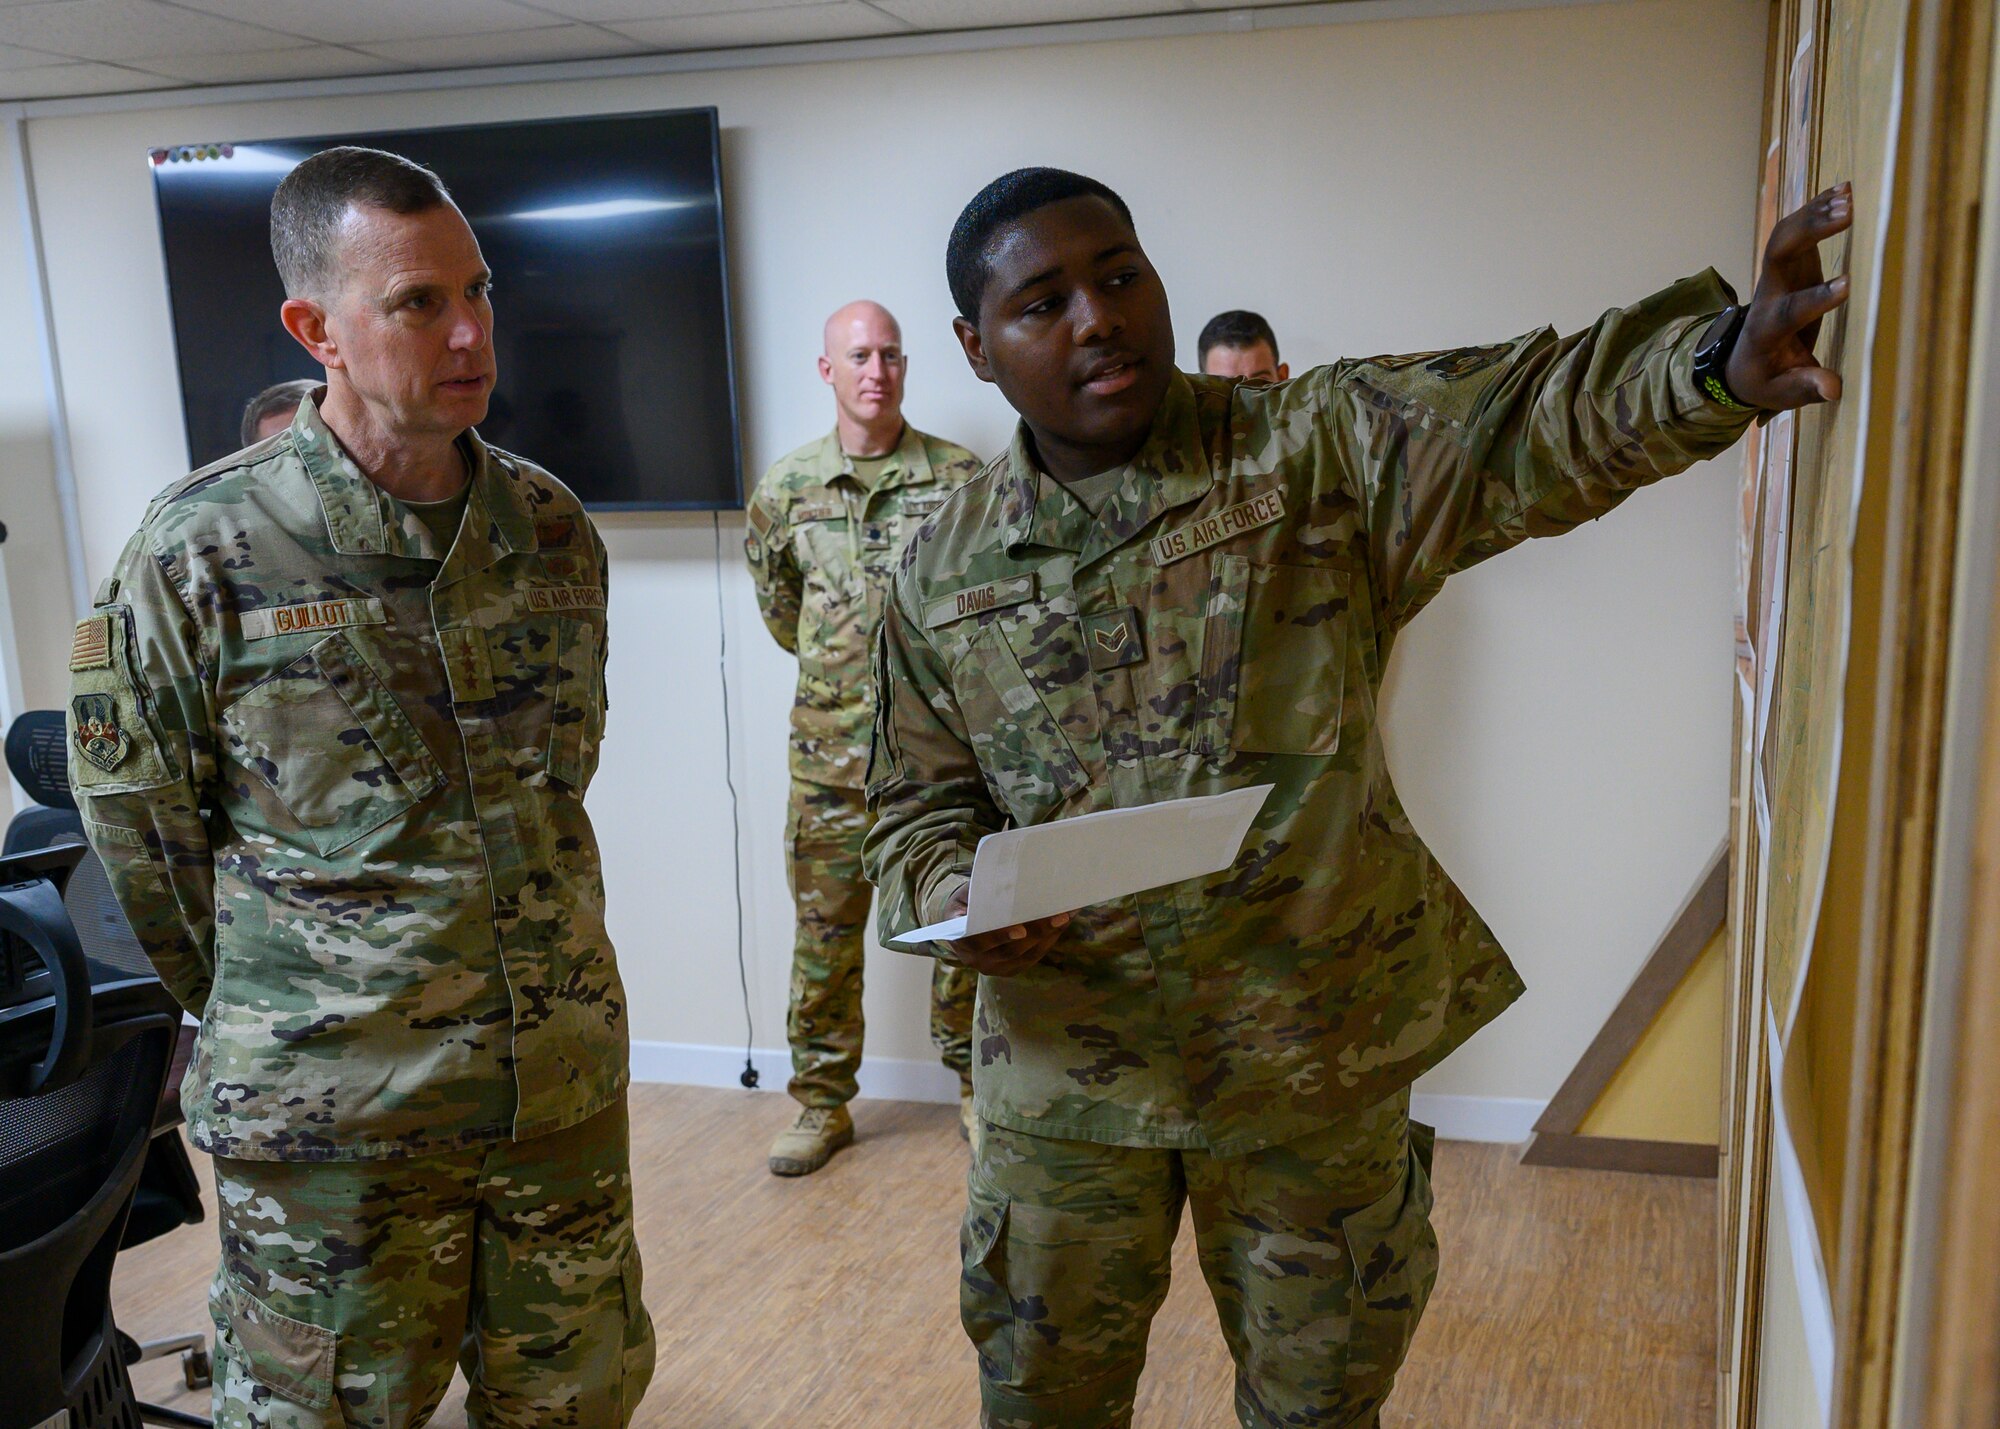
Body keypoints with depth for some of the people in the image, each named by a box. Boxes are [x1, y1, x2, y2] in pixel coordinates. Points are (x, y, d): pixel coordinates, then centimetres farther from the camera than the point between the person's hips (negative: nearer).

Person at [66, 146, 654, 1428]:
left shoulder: (553, 528, 1)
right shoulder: (206, 550, -12)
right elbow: (140, 828, -2)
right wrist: (260, 1018, 6)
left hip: (567, 1077, 4)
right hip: (328, 1119, -4)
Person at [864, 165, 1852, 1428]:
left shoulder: (1316, 455, -9)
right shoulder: (940, 574, 0)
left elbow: (1539, 423, -24)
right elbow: (920, 800, 8)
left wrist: (1723, 357, -44)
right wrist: (949, 893, -14)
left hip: (1315, 1050, -1)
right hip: (1065, 1064, 2)